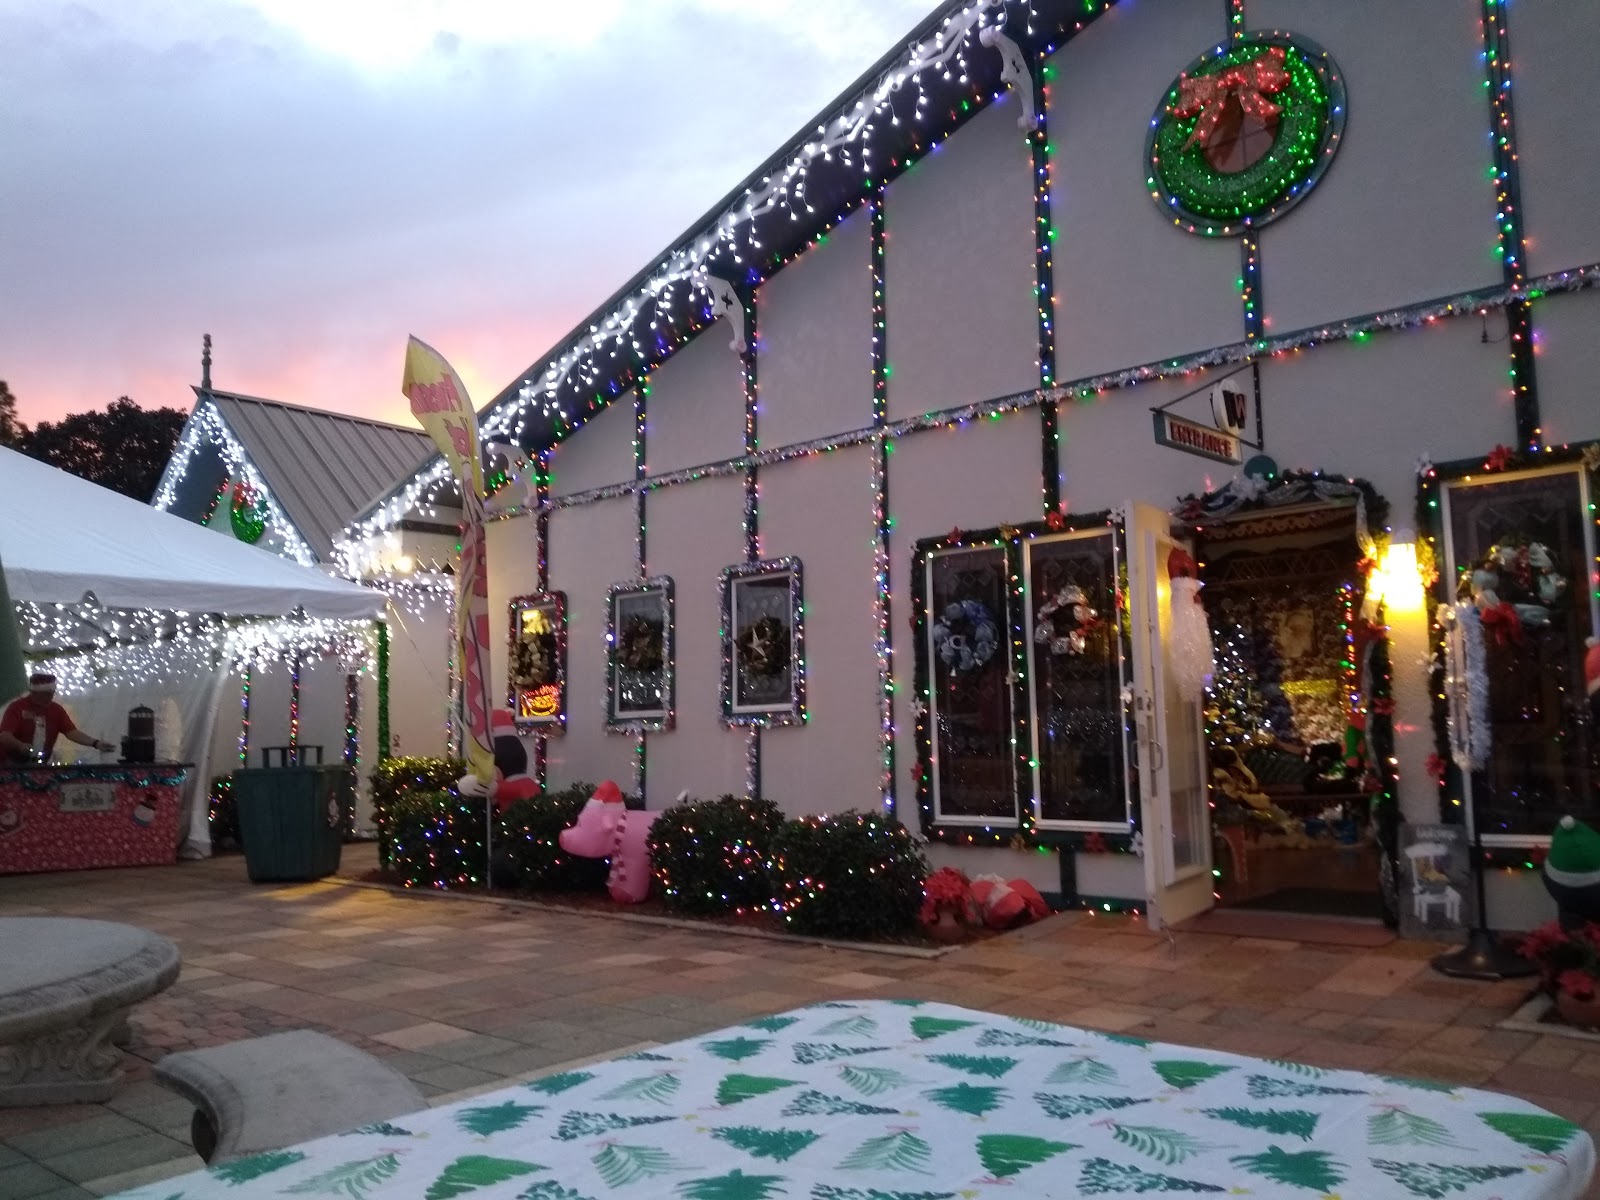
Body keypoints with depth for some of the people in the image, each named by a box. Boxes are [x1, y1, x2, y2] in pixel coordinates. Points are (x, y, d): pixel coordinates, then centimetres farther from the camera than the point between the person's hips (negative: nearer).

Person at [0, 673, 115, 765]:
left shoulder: (56, 710, 2)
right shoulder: (17, 707, -11)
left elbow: (71, 732, -7)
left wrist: (96, 743, -22)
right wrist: (21, 746, -41)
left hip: (40, 766, 4)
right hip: (12, 765, -4)